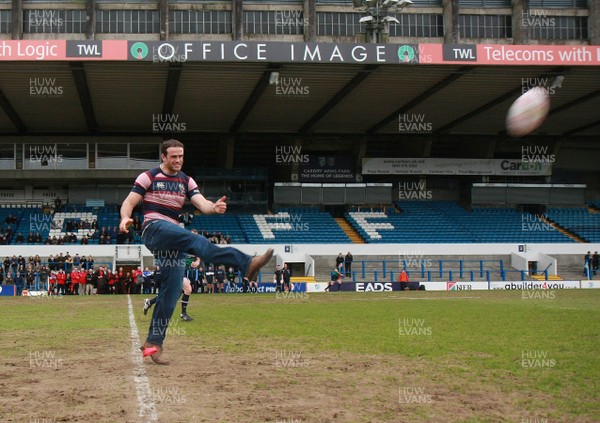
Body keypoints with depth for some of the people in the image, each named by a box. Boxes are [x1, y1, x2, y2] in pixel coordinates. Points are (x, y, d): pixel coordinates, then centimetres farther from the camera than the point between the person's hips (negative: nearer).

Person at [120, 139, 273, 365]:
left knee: (171, 292, 0)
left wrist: (214, 207, -25)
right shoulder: (148, 177, 3)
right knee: (195, 241, -31)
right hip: (154, 229, -6)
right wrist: (126, 218, -24)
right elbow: (128, 203, 0)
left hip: (172, 239, 6)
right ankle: (246, 263, -50)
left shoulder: (187, 182, 14)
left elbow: (202, 204, -1)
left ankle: (153, 343, 7)